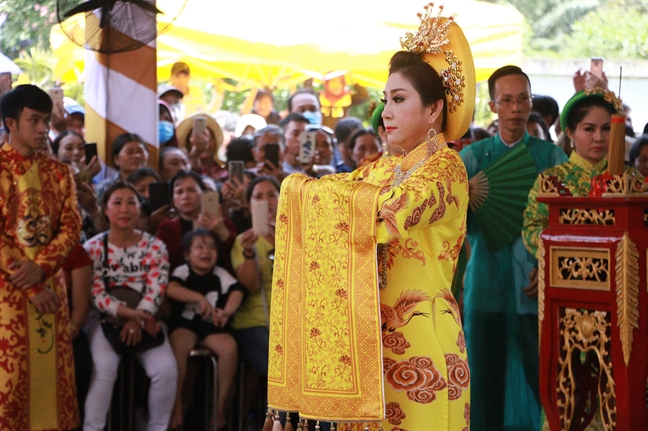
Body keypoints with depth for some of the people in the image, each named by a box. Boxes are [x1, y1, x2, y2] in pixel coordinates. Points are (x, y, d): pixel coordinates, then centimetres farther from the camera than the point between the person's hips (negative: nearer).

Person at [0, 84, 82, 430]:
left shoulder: (59, 172, 11)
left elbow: (71, 227, 4)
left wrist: (40, 266, -13)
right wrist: (30, 287, -13)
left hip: (50, 283, 5)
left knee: (53, 368, 5)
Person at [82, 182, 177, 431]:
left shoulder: (154, 247, 4)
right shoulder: (94, 248, 0)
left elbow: (156, 290, -5)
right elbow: (96, 294, -8)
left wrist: (137, 320, -22)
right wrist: (130, 313, -22)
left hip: (144, 320, 2)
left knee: (166, 370, -23)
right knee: (104, 368, -30)